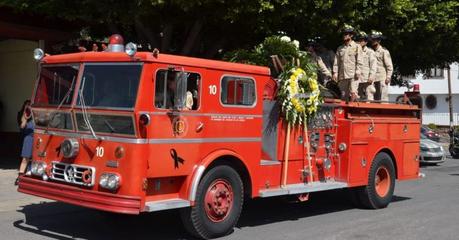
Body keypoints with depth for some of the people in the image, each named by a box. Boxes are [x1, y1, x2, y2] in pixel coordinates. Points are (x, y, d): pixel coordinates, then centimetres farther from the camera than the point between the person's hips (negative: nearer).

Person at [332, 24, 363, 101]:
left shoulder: (357, 47, 8)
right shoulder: (340, 48, 19)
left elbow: (359, 61, 1)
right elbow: (336, 61, 13)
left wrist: (357, 72, -9)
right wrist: (335, 72, 2)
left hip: (353, 75, -4)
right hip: (342, 76, 4)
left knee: (353, 93, -15)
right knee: (343, 95, 4)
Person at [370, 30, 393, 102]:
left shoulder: (384, 51, 1)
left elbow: (389, 66, -3)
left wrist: (388, 77, -11)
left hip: (382, 79, -6)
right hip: (374, 79, 6)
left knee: (383, 98, -9)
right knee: (375, 99, 5)